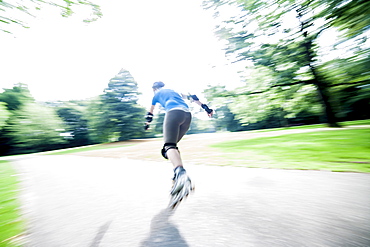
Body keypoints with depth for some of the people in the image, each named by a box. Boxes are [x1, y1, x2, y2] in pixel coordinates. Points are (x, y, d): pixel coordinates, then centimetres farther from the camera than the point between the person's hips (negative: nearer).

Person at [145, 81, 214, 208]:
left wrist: (147, 124, 57)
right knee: (173, 145, 15)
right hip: (187, 115, 6)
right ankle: (178, 175, 5)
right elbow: (192, 97, 26)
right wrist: (205, 107, 22)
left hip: (174, 112, -5)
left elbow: (150, 113, 40)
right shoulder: (174, 90, 38)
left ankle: (181, 174, -48)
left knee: (169, 146, -20)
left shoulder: (157, 94, 28)